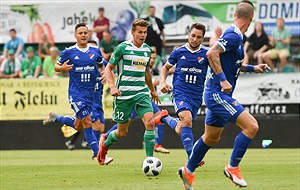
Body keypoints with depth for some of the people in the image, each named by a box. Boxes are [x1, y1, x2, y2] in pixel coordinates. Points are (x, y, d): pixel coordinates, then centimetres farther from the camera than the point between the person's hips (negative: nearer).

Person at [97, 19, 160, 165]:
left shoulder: (147, 50, 11)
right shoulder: (123, 47, -6)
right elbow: (108, 68, -2)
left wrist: (152, 90, 35)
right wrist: (112, 86, -17)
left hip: (142, 92, 4)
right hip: (124, 93, -4)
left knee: (150, 122, -19)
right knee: (122, 132, 5)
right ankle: (104, 145, 38)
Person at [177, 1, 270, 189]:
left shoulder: (235, 36, 14)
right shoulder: (234, 36, -16)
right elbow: (212, 53, -26)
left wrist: (253, 68, 24)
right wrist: (223, 80, -26)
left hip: (217, 95, 11)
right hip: (218, 94, -11)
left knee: (212, 137, 21)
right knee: (251, 126, -16)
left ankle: (188, 171, 34)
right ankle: (233, 167, -7)